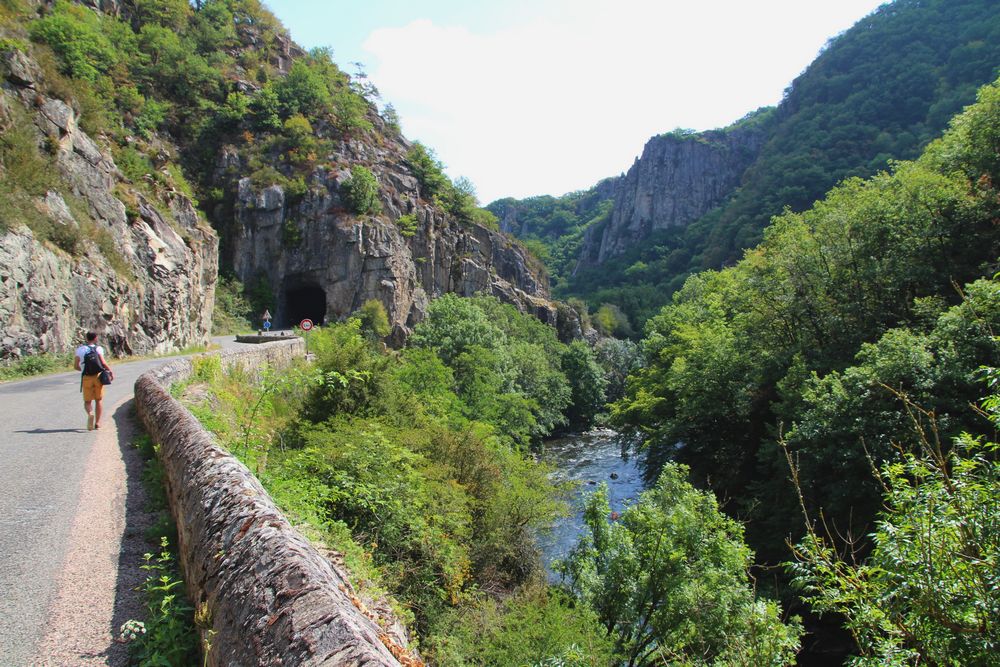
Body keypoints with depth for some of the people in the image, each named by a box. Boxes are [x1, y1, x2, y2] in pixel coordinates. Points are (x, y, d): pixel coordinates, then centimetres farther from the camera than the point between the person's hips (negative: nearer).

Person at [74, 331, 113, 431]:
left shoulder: (80, 350, 4)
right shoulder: (98, 348, -2)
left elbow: (75, 366, 5)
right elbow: (103, 363, -15)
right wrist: (110, 370, 0)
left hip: (86, 378, 1)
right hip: (98, 376, -1)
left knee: (87, 401, 8)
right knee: (98, 400, 13)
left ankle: (90, 413, -23)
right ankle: (97, 422, 15)